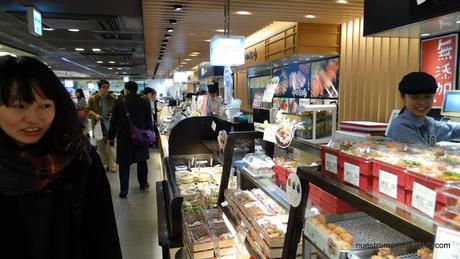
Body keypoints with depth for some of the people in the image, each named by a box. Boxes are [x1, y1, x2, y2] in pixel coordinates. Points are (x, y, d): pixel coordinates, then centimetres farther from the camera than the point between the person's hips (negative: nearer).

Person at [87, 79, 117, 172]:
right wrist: (95, 115, -16)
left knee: (110, 146, 0)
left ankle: (111, 164, 11)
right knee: (100, 146, 10)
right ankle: (104, 163, 24)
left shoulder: (112, 99, 1)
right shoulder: (92, 99, 1)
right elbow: (89, 110, 3)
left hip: (110, 126, -1)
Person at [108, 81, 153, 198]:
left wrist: (111, 137, 5)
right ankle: (143, 184, 33)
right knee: (141, 161, 19)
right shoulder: (145, 103, -3)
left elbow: (113, 121, -4)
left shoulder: (120, 102, -8)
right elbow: (149, 122, 2)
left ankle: (123, 191, 9)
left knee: (124, 165, 5)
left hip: (124, 138, -2)